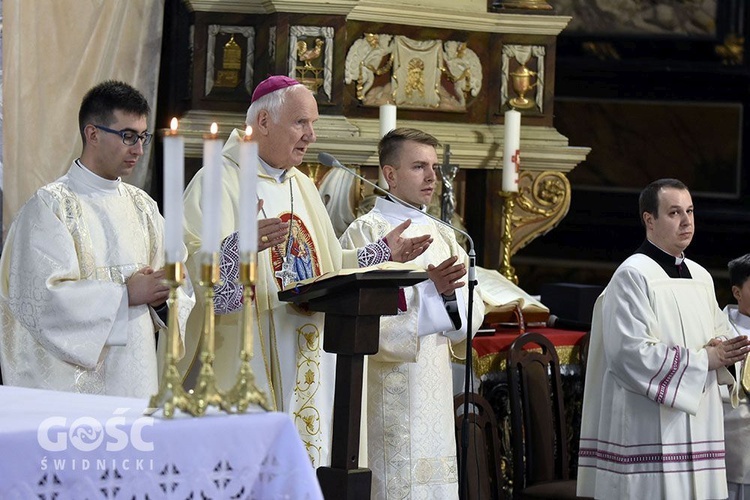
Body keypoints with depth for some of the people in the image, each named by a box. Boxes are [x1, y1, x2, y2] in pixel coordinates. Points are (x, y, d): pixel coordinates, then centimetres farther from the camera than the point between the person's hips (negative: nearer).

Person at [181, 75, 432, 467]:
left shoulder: (302, 186, 20)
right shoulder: (219, 181, -6)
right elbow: (195, 263, -20)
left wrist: (382, 254, 16)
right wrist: (240, 245, -38)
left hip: (306, 360, 8)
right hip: (248, 358, -8)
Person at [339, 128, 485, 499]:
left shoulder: (442, 236, 15)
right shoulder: (367, 232, -5)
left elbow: (472, 313, 9)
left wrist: (451, 292, -11)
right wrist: (429, 290, -16)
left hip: (435, 395, 6)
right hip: (389, 396, -6)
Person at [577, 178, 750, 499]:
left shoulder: (700, 277, 16)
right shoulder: (633, 276, -9)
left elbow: (719, 334, 23)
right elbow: (631, 354, -18)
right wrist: (704, 358, -14)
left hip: (698, 424, 8)